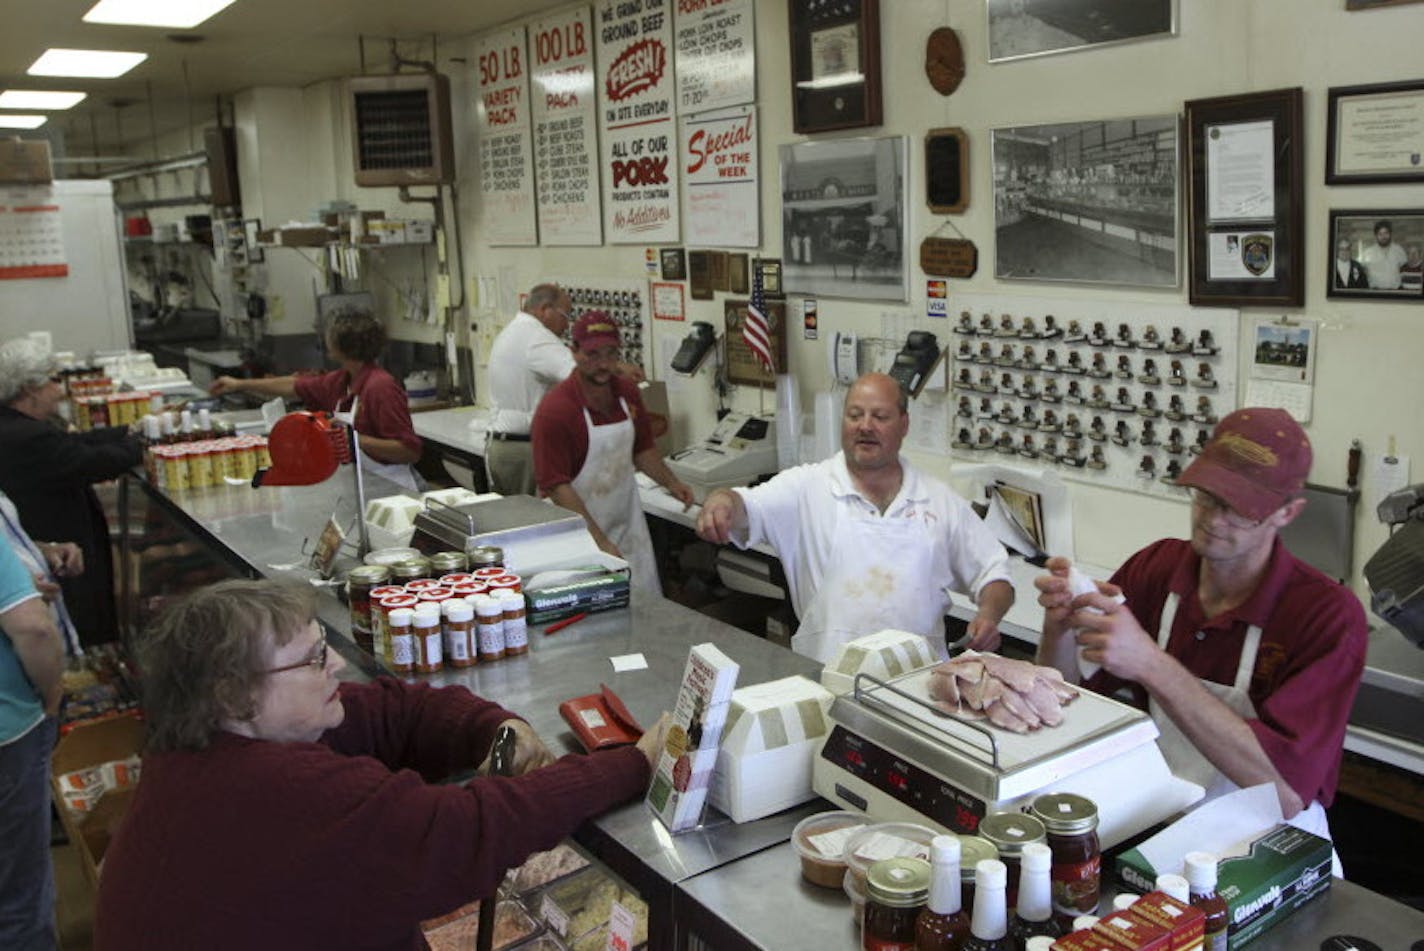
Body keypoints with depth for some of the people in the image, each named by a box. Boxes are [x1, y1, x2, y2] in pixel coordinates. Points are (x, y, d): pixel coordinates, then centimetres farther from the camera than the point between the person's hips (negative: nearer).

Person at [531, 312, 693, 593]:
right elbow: (555, 486, -22)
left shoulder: (628, 392, 1)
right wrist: (599, 540, -25)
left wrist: (671, 483, 4)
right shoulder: (555, 409, -20)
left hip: (629, 525, 6)